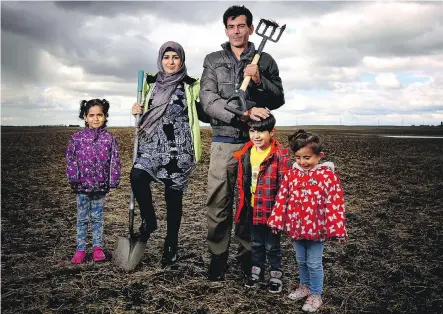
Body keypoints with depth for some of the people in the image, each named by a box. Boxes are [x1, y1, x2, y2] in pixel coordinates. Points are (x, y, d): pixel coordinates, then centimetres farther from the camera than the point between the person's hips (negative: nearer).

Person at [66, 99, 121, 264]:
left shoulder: (109, 138, -2)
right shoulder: (77, 137, -2)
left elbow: (114, 161, -1)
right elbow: (70, 159, 0)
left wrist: (113, 181, -5)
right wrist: (73, 178, -7)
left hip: (101, 186, 0)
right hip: (82, 185, 0)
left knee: (97, 218, 12)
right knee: (82, 219, 9)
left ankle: (97, 247, 23)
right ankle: (80, 249, 17)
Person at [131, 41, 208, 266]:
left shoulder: (190, 86, 3)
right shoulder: (151, 83, 13)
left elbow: (203, 115, 2)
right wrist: (137, 110, 3)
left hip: (179, 147, -3)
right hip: (153, 144, 3)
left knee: (173, 194, 1)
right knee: (137, 176, -23)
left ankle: (171, 245, 15)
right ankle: (149, 220, 2)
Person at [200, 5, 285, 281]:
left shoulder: (265, 61, 10)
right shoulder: (213, 61, 8)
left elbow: (279, 99, 8)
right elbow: (208, 100, -5)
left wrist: (259, 80, -11)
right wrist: (242, 113, -19)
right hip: (224, 141, 0)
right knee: (219, 203, 1)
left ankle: (248, 255, 20)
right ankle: (218, 257, 13)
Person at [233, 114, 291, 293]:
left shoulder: (280, 155, -16)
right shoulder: (245, 153, 2)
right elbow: (241, 181, 10)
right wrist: (242, 204, 10)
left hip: (271, 210, -5)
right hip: (252, 209, 5)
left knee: (272, 246, 11)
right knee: (256, 244, 21)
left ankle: (276, 276, 29)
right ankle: (256, 273, 38)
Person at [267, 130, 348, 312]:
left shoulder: (328, 176, -14)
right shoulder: (292, 174, -2)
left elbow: (335, 205, -14)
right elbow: (282, 199, 2)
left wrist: (336, 229, -16)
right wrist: (276, 220, 1)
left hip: (316, 229, -4)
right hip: (296, 227, 4)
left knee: (314, 263, 8)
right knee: (301, 260, 21)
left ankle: (316, 295, 26)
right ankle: (304, 286, 42)